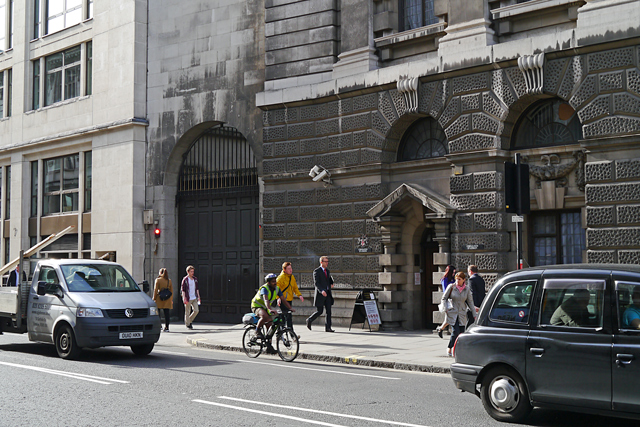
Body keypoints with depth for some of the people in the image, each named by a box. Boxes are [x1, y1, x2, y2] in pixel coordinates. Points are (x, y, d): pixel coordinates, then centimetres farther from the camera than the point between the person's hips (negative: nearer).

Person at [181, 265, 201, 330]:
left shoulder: (195, 279, 10)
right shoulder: (185, 279, -8)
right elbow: (183, 290, -8)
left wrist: (198, 296, 13)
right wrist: (184, 298, -15)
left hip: (194, 298, 6)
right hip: (188, 299, -5)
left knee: (196, 310, 0)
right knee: (187, 312, 1)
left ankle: (189, 320, 20)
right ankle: (187, 324, 11)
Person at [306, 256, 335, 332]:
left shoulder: (327, 271, 16)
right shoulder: (317, 271, -6)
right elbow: (316, 283, -16)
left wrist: (331, 283, 16)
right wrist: (322, 291, -29)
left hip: (327, 294, 6)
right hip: (320, 294, -6)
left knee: (329, 311, -1)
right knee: (319, 312, -3)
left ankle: (328, 327, 1)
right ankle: (309, 320, 21)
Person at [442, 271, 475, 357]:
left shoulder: (467, 289, 2)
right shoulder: (451, 287, -5)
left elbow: (470, 302, 7)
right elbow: (444, 298, 4)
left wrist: (475, 315, 4)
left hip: (462, 314, 3)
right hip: (452, 314, -3)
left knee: (461, 333, -1)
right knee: (456, 332, -14)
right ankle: (449, 348, 6)